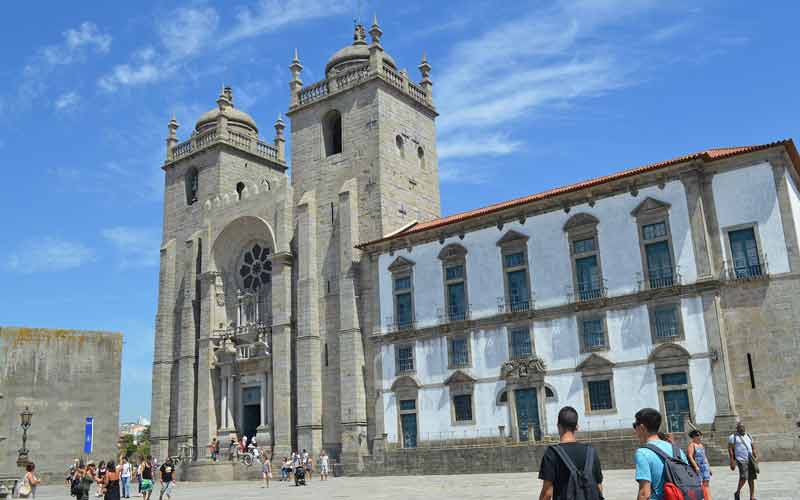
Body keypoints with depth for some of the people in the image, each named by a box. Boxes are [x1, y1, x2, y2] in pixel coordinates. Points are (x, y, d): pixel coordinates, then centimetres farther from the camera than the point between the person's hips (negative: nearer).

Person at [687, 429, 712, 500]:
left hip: (705, 467, 7)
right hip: (698, 468, -7)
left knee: (706, 484, 4)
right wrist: (696, 466, -26)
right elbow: (690, 456, -18)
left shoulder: (701, 445, 17)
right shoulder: (691, 445, -8)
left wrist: (708, 467, 21)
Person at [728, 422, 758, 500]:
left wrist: (756, 457, 6)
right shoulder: (733, 437, -1)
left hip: (750, 460, 5)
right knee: (743, 478, -15)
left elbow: (753, 448, 20)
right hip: (741, 460, -5)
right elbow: (730, 450, -5)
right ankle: (737, 493, 6)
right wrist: (732, 462, -11)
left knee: (751, 479, 2)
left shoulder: (748, 436, 17)